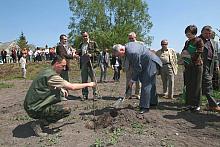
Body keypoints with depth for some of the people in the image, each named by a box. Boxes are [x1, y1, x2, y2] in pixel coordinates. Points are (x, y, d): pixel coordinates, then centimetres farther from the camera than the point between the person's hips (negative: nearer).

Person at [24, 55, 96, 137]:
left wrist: (61, 89, 8)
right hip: (34, 109, -10)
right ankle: (39, 123, -8)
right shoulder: (52, 76, -21)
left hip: (31, 104, 10)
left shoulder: (46, 71, 9)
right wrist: (88, 84, -7)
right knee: (67, 110, -16)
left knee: (59, 92, 17)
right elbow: (72, 87, -20)